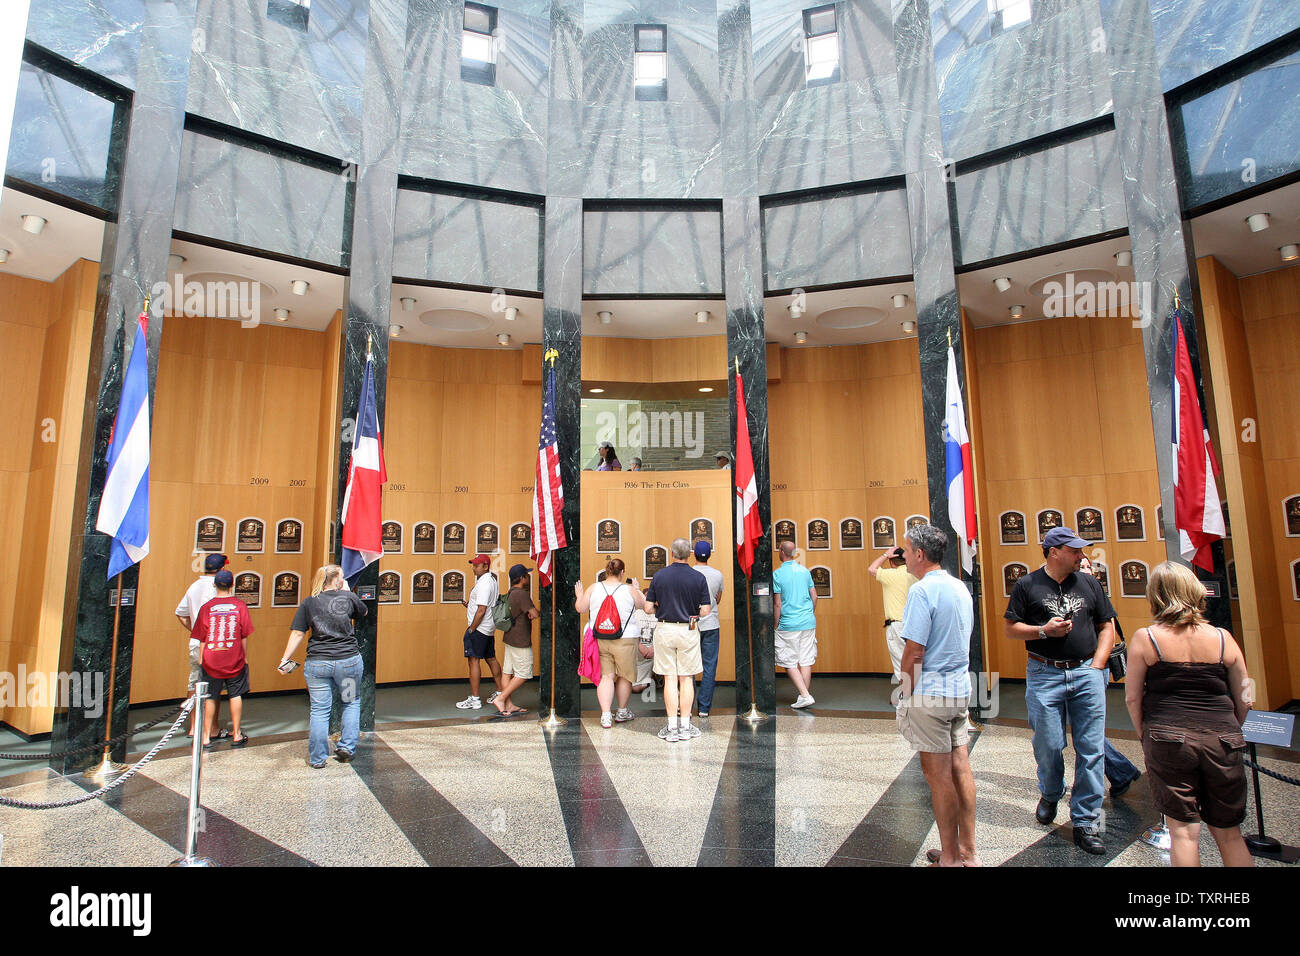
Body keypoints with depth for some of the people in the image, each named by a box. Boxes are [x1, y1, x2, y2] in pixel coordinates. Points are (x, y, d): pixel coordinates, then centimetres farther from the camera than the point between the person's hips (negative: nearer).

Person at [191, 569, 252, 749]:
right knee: (236, 695, 9)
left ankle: (206, 737, 14)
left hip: (211, 661, 1)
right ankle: (236, 736, 14)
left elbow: (201, 639, 2)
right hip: (235, 660, -1)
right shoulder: (240, 605, -5)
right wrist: (245, 657, 9)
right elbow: (244, 636, -1)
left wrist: (201, 660, 11)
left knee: (210, 698, 10)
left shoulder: (206, 608, -2)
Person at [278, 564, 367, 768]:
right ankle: (346, 747, 16)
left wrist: (285, 660, 3)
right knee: (351, 703, 19)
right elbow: (363, 612, 20)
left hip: (318, 663, 1)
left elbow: (297, 634, -2)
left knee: (319, 710, 8)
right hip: (349, 660, -1)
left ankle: (317, 758, 15)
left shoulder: (309, 603, 2)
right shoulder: (348, 597, 0)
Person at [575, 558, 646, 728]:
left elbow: (580, 609, 6)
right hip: (625, 640, -2)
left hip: (599, 641, 2)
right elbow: (643, 604, 7)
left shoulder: (593, 589, -2)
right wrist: (636, 589, 23)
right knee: (624, 676, 15)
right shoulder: (629, 590, -7)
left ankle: (606, 715, 0)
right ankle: (622, 712, 28)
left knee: (605, 676, 6)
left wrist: (579, 596, 26)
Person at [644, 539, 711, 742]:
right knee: (686, 678, 9)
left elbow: (648, 609, -3)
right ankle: (685, 727, 13)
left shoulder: (659, 575, -4)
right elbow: (705, 611, -5)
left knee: (670, 679, 5)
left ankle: (672, 728, 7)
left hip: (665, 630, 0)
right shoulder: (699, 578, -5)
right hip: (689, 631, 0)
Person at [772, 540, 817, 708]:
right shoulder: (805, 571, 5)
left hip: (789, 624, -5)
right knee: (806, 661, 10)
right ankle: (804, 695, 15)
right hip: (808, 623, 5)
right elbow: (814, 596, 9)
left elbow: (777, 604, -9)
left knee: (789, 663, 5)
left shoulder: (777, 574, -9)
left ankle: (805, 695, -3)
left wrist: (776, 624, 1)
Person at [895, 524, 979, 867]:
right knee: (961, 768, 14)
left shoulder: (922, 590, -17)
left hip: (930, 694, -8)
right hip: (961, 688, 8)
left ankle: (951, 857, 14)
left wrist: (905, 693, -9)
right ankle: (967, 852, 24)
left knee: (938, 774, 2)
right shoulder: (961, 588, 9)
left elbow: (914, 651, -19)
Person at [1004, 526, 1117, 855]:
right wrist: (1044, 631, -13)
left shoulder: (1089, 584, 9)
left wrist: (1096, 666, 2)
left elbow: (1107, 626, 12)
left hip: (1086, 672, 2)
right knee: (1048, 746, 3)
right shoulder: (1027, 585, 1)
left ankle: (1086, 823, 12)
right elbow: (1011, 628, 3)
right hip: (1044, 675, -2)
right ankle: (1050, 796, 33)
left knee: (1090, 749, 1)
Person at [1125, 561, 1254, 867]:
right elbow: (1244, 701, 8)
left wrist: (1146, 736, 11)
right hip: (1222, 742, 3)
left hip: (1169, 739, -3)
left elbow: (1132, 698, -4)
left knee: (1183, 831, 7)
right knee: (1228, 833, 18)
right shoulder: (1222, 638, 1)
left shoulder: (1145, 638, -6)